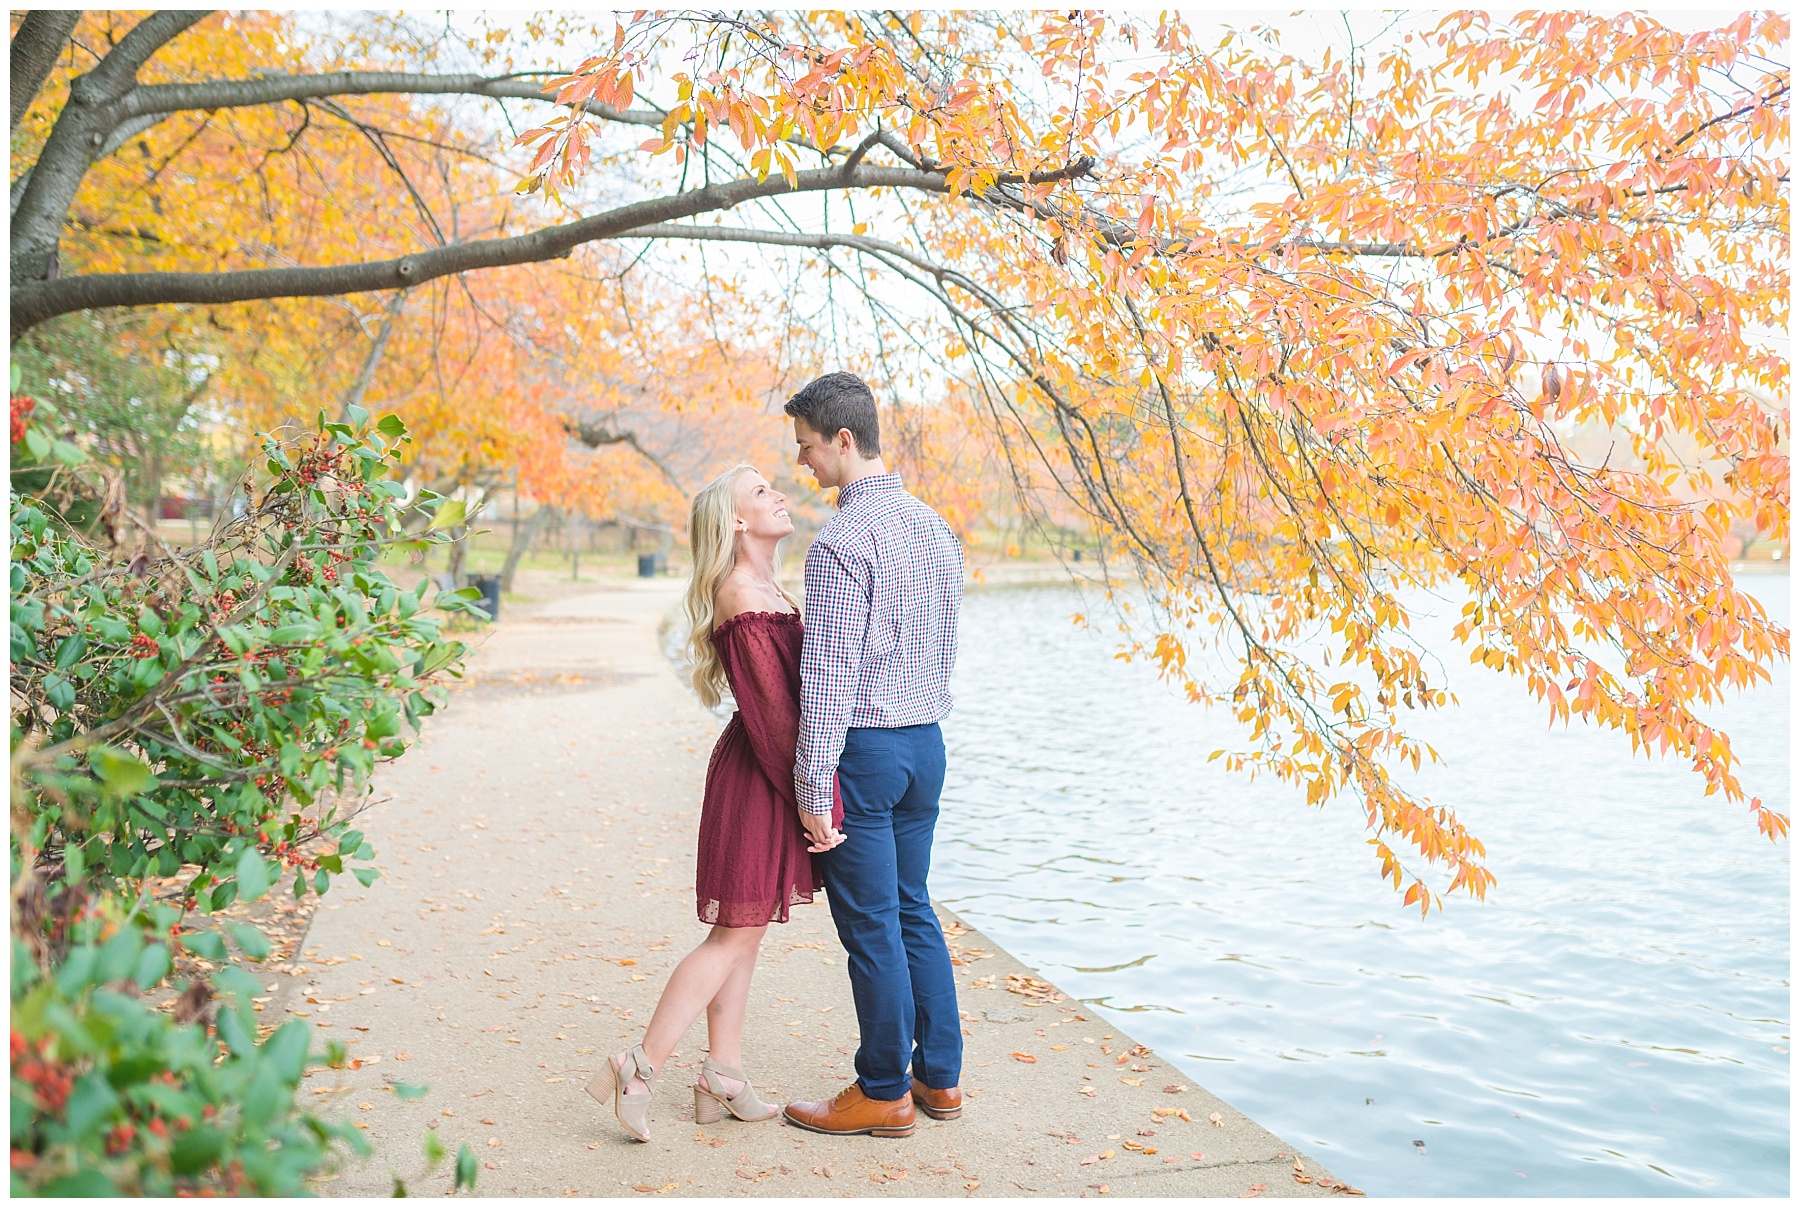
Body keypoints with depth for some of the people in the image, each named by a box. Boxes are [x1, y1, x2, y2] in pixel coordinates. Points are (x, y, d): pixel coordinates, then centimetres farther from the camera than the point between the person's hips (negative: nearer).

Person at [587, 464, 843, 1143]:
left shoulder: (764, 589, 13)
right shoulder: (743, 594, -18)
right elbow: (774, 710, -21)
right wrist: (817, 801, -19)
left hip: (763, 773, 10)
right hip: (757, 779, -10)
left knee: (743, 933, 12)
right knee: (736, 934, -3)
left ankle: (721, 1082, 20)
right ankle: (640, 1069, 4)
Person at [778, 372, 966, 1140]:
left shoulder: (842, 542, -17)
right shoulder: (936, 528, 10)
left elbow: (830, 674, -21)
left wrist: (813, 788, -18)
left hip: (863, 747, -8)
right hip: (927, 740, 8)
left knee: (871, 924, 3)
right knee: (912, 909, 18)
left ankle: (884, 1094, 16)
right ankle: (939, 1077, 26)